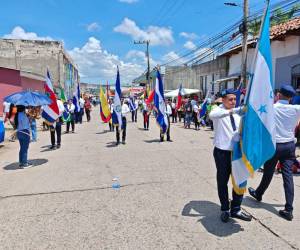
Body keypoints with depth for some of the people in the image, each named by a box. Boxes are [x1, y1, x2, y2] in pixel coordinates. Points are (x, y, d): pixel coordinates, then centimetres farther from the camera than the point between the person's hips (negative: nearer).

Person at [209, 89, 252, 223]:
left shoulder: (238, 113, 11)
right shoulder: (219, 110, -7)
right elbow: (212, 115, -33)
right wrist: (230, 111, -46)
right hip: (222, 152, -5)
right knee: (222, 181, 9)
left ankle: (235, 209, 27)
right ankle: (225, 209, 27)